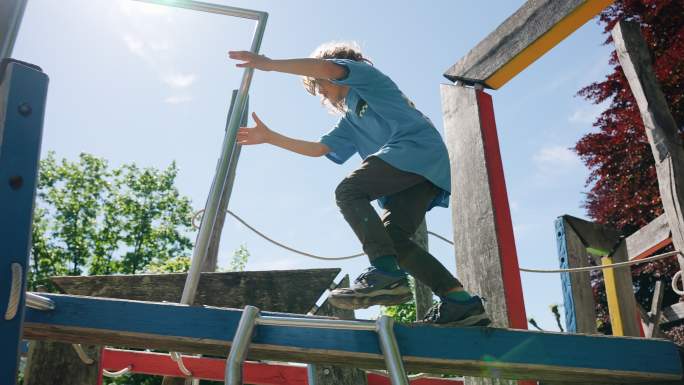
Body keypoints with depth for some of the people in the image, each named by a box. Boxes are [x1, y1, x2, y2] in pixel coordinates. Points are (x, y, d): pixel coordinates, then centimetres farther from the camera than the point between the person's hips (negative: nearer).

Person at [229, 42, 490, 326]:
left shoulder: (365, 74, 15)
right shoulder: (350, 121, 36)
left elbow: (324, 67, -4)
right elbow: (317, 149, 30)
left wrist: (269, 64, 0)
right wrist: (269, 137, 28)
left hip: (417, 146, -9)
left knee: (348, 191, -17)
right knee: (393, 238, -1)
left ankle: (386, 274, -31)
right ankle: (462, 302, -6)